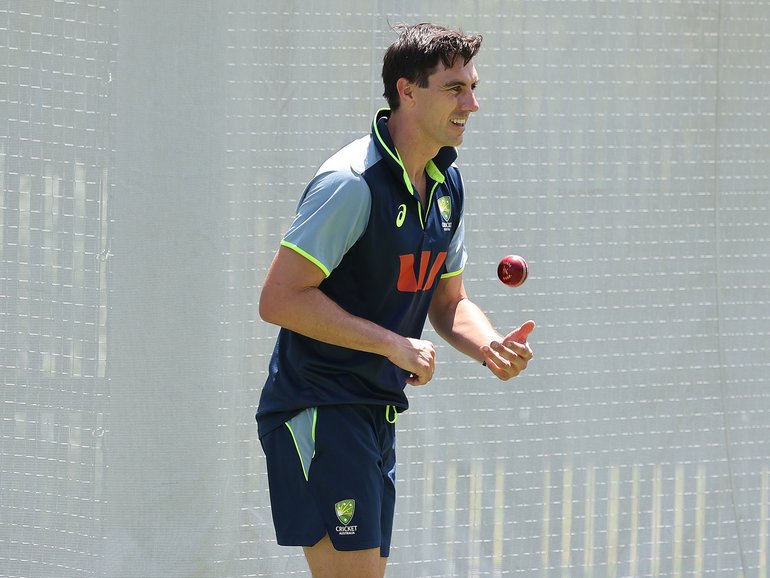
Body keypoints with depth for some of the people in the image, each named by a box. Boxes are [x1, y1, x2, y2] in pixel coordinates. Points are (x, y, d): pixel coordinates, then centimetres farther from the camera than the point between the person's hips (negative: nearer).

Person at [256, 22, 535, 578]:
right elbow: (280, 298, -23)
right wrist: (393, 343, -21)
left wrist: (491, 347, -3)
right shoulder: (352, 181, -19)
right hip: (319, 410, -9)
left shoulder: (445, 182, 10)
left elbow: (449, 301, 20)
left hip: (376, 415, 9)